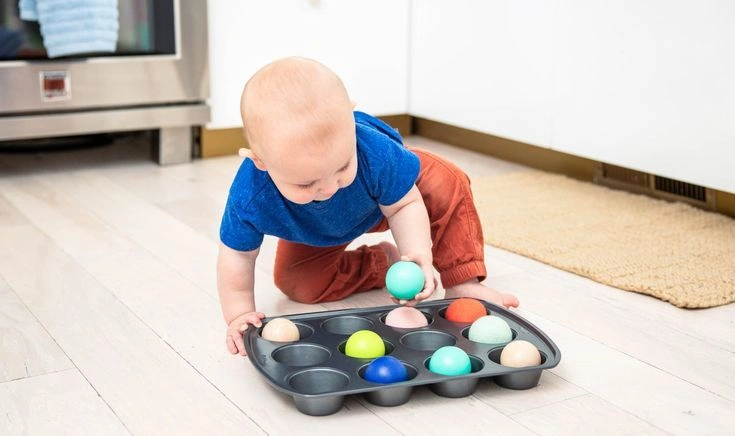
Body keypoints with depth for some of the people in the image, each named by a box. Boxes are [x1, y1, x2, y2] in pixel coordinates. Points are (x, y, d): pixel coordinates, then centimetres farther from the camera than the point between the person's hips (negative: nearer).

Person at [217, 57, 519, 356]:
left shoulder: (375, 153, -46)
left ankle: (464, 283, -10)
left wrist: (417, 253, -43)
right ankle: (381, 263, 9)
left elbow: (405, 204, -27)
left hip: (382, 201, -2)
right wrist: (239, 314, -20)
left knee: (447, 186, -23)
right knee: (297, 284, -10)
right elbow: (237, 254, -23)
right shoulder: (249, 196, -43)